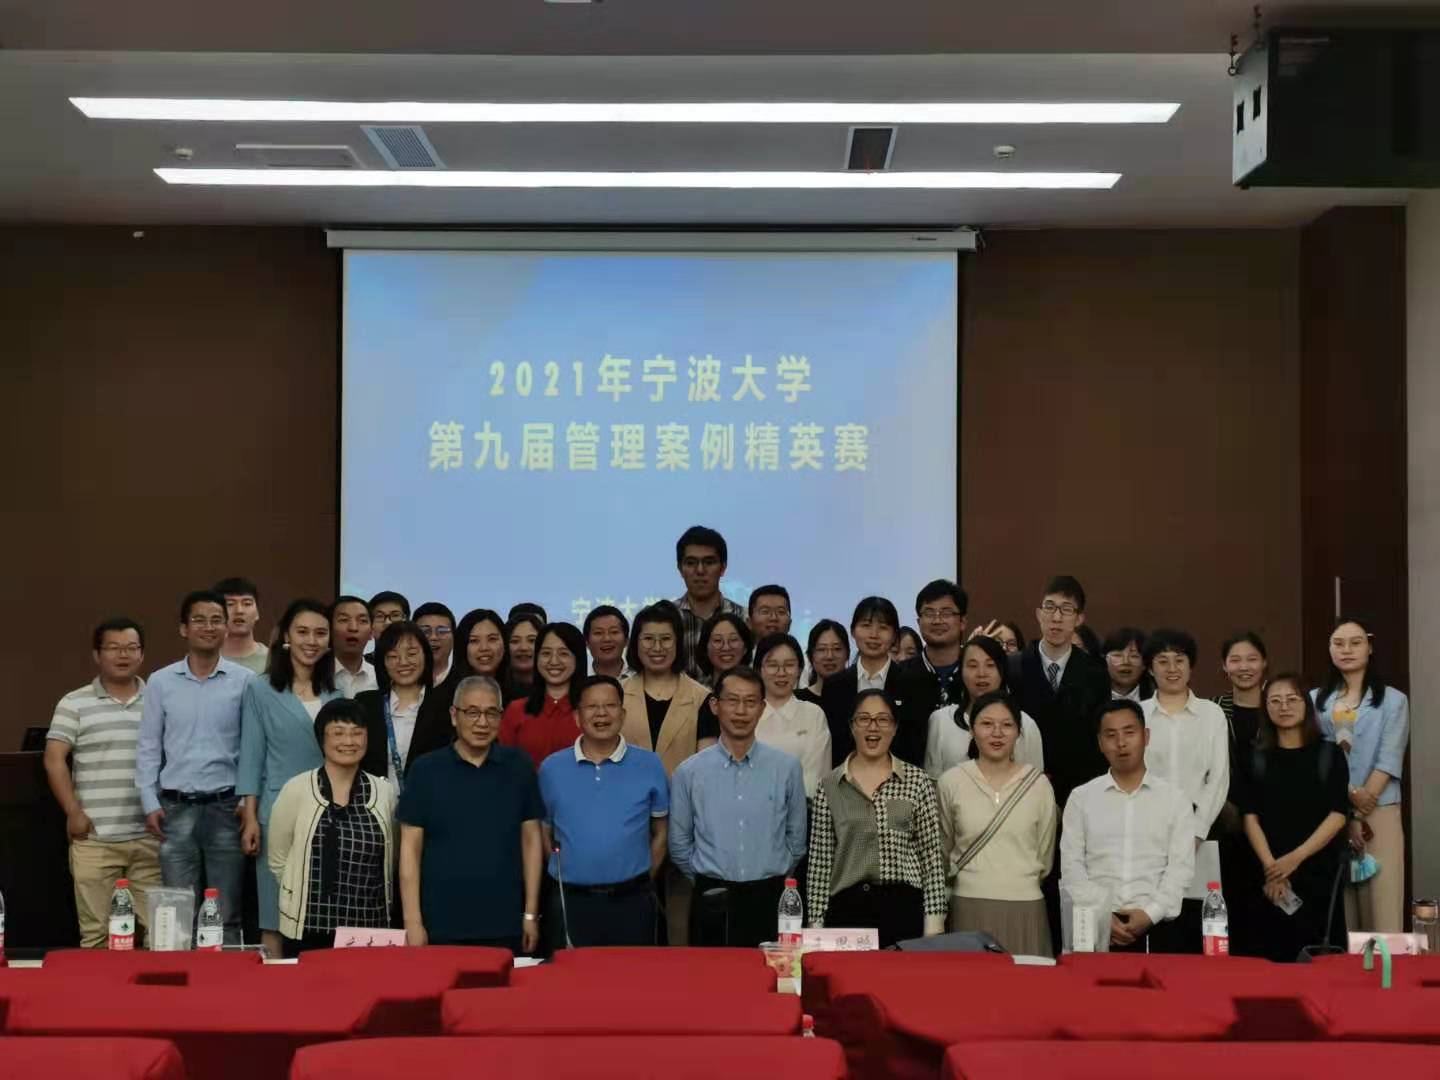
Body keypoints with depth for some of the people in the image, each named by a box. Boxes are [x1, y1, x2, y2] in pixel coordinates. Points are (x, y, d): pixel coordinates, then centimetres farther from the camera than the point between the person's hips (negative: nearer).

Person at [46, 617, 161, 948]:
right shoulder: (74, 704, 4)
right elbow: (54, 760, -1)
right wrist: (73, 812, -8)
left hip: (151, 837, 2)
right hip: (94, 838, -2)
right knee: (95, 932, 3)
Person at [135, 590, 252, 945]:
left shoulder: (244, 681, 1)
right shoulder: (160, 682, 5)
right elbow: (148, 748, 7)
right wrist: (150, 804, 0)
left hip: (226, 806, -1)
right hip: (176, 807, 1)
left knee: (227, 915, 4)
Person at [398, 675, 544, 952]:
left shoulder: (518, 767, 3)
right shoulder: (426, 770, -1)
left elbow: (531, 839, 6)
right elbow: (410, 848, -1)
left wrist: (531, 914, 4)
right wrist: (413, 922, -6)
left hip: (505, 926, 1)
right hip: (441, 926, -1)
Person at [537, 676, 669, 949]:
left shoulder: (649, 766, 1)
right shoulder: (552, 768, 3)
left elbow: (660, 833, 8)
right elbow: (544, 833, 10)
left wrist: (641, 882, 6)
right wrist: (570, 874, 6)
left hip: (631, 903, 0)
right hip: (569, 902, 1)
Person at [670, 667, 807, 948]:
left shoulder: (787, 768, -1)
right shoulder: (689, 772, -1)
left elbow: (796, 839, 8)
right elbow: (679, 845, 7)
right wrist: (710, 882, 11)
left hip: (769, 900, 0)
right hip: (712, 902, 0)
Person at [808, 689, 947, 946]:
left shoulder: (917, 781, 3)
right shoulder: (830, 785, 5)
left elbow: (932, 856, 2)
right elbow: (819, 860, 5)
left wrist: (934, 921, -3)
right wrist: (817, 921, 0)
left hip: (903, 907, 0)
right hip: (847, 908, 0)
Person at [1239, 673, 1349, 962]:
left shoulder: (1329, 754, 3)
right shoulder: (1257, 758, 7)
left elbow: (1338, 815, -4)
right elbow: (1250, 817, 1)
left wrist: (1296, 858, -13)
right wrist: (1270, 866, -13)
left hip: (1319, 870, -1)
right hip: (1270, 876, 1)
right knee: (1274, 957, 0)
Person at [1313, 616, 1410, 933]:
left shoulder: (1393, 701, 6)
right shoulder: (1315, 701, 11)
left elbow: (1389, 760, -2)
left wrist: (1362, 805, -11)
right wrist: (1350, 794, -13)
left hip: (1378, 814, -2)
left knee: (1382, 906, -7)